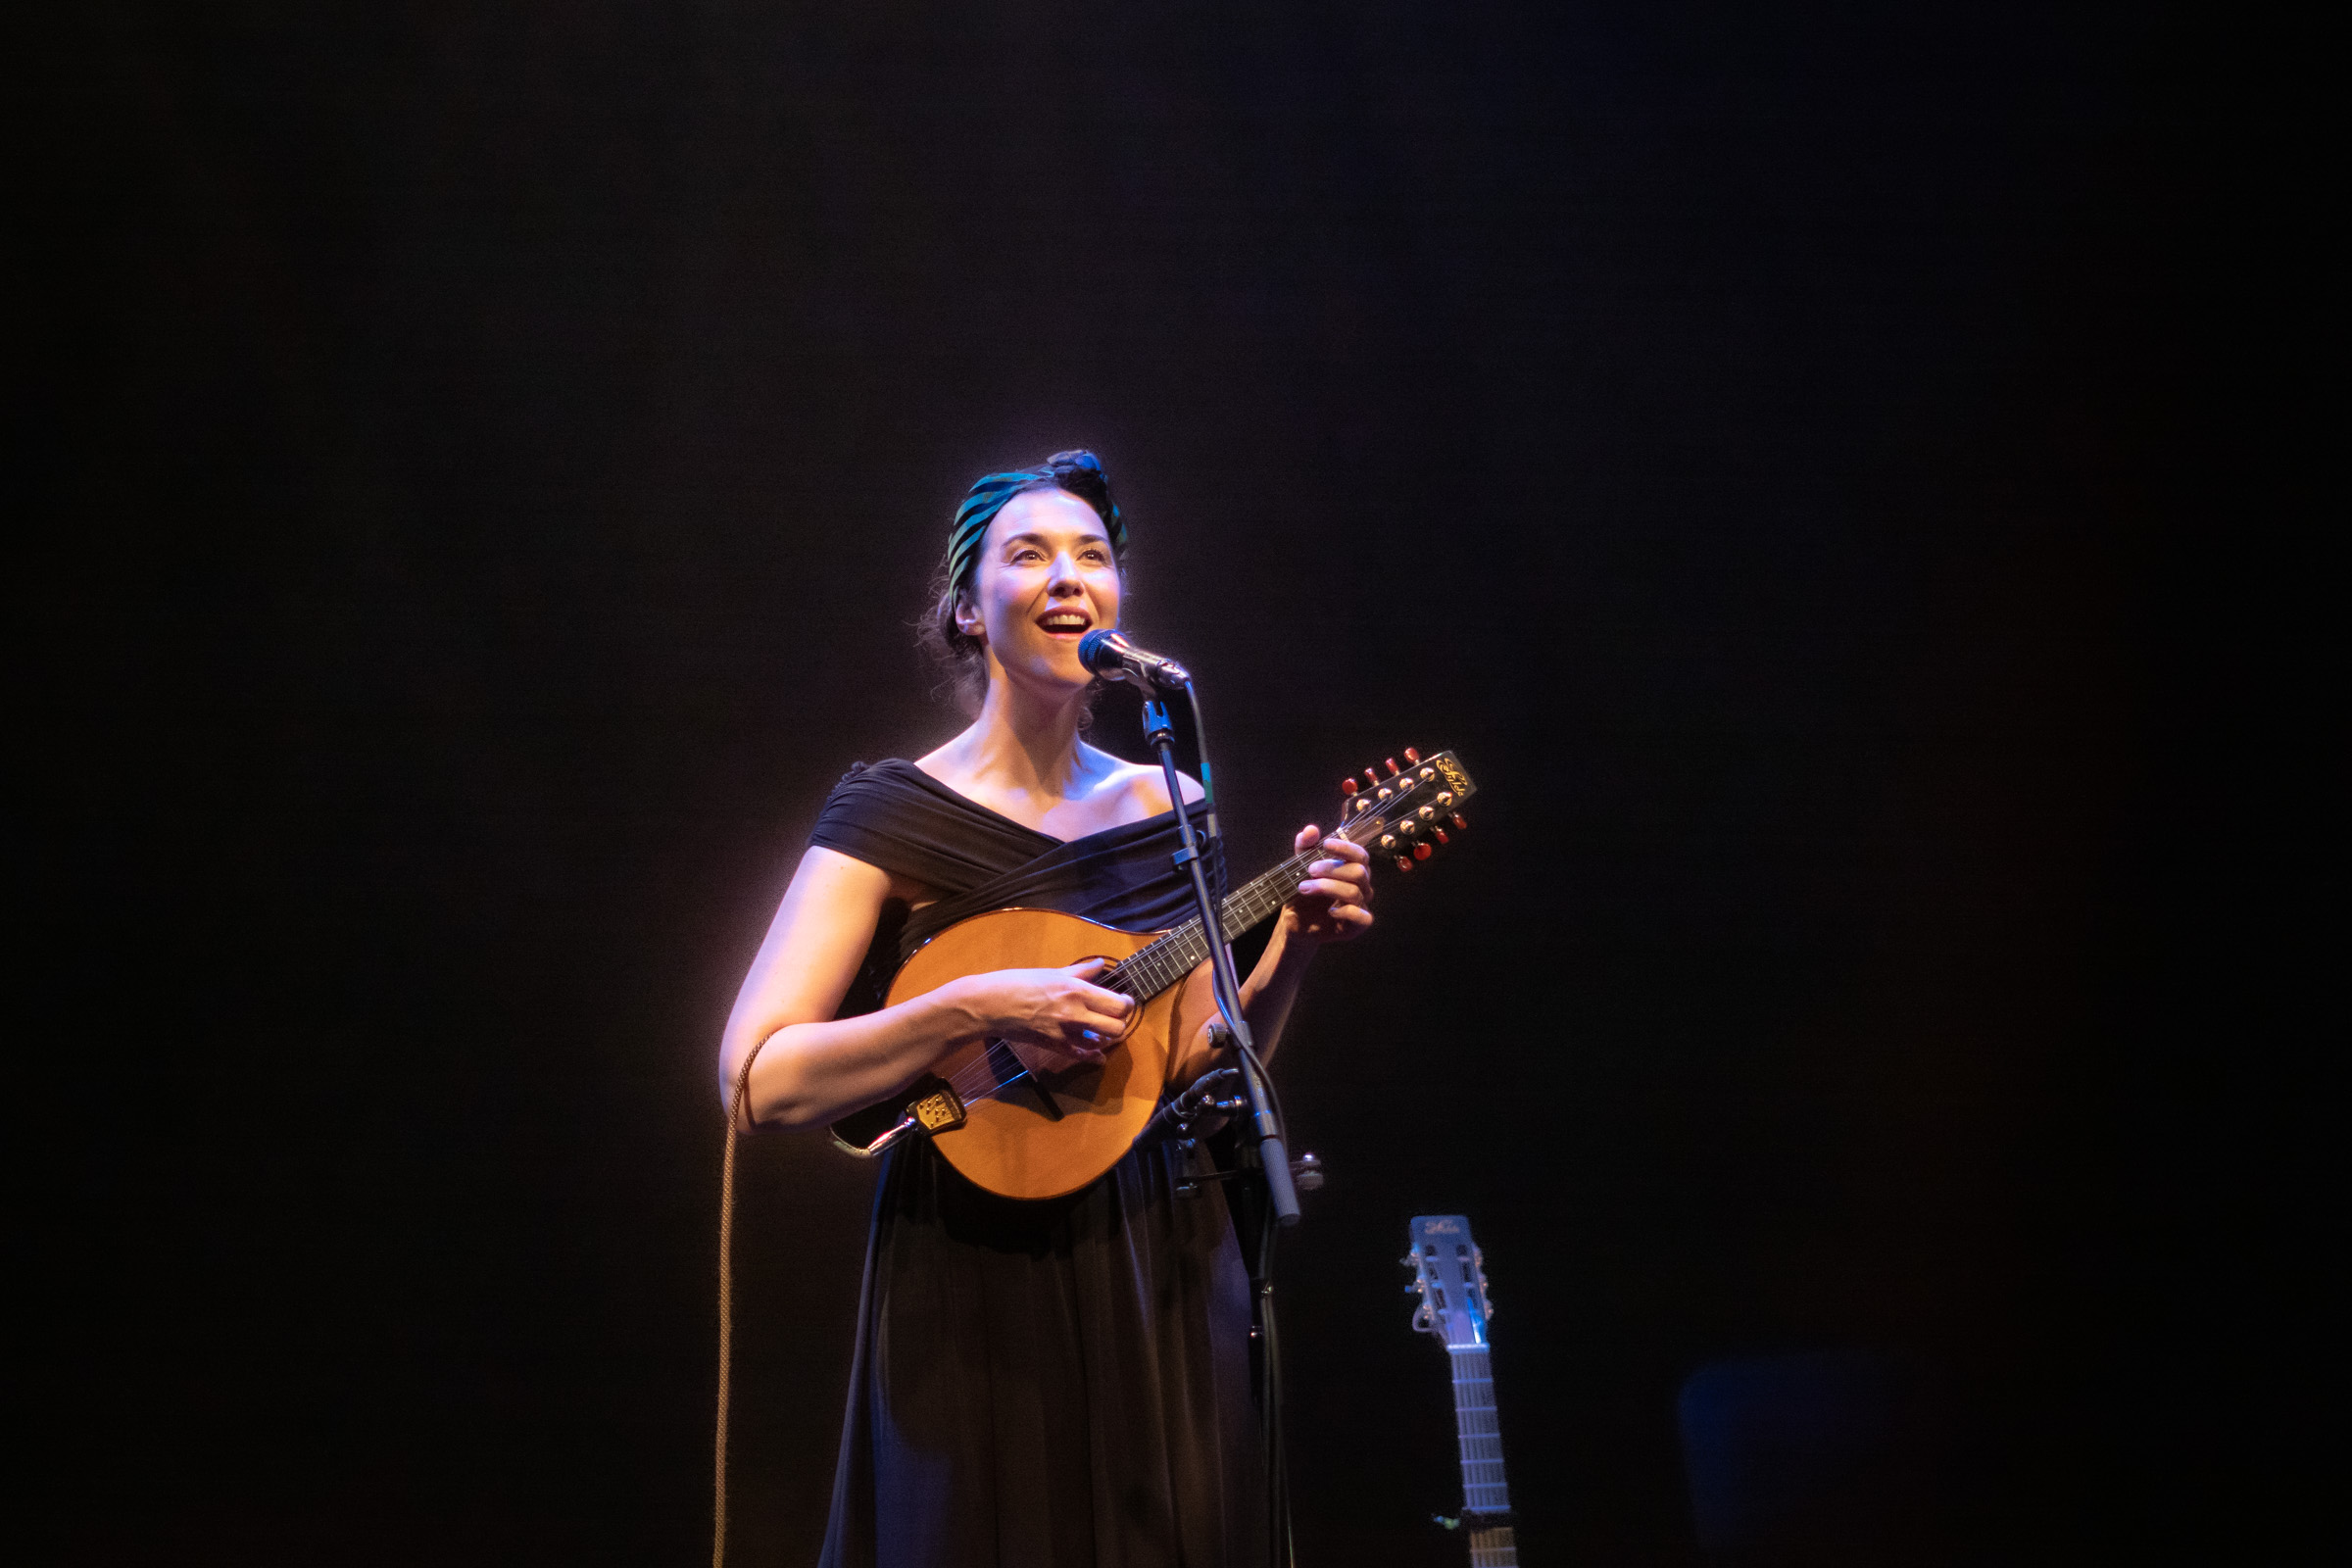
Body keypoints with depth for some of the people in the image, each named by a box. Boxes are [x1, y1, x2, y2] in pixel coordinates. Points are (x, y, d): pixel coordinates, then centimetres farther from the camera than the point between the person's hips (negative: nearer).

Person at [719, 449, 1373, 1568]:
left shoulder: (1170, 807, 7)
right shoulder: (895, 815, -8)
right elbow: (754, 1082, -16)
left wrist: (1293, 946, -2)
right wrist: (970, 1008, -26)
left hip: (1165, 1271, 5)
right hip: (982, 1291, -5)